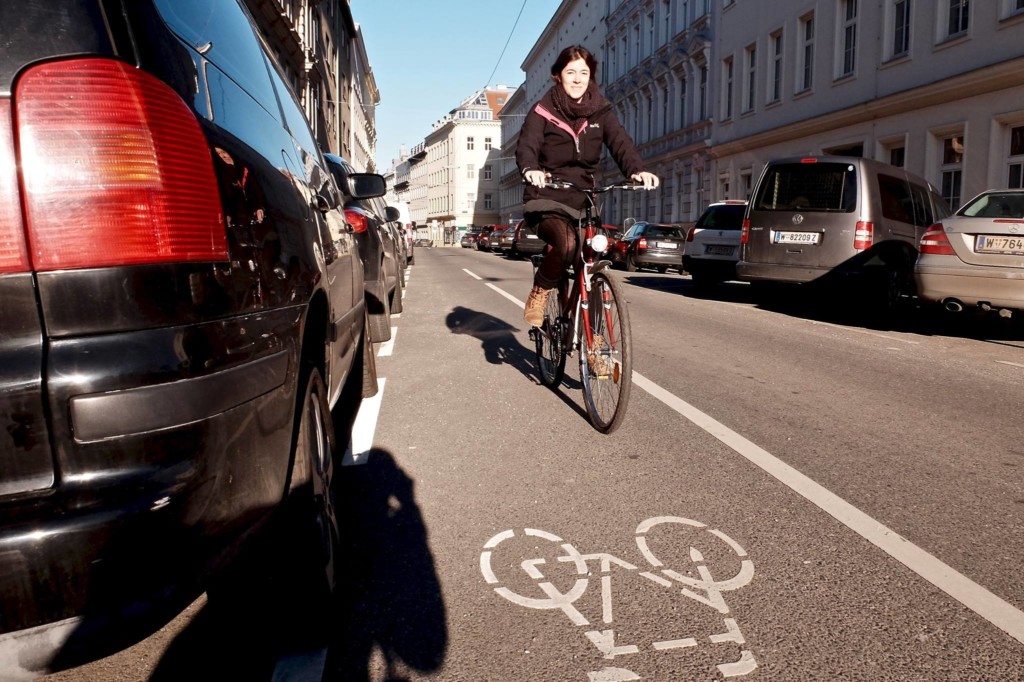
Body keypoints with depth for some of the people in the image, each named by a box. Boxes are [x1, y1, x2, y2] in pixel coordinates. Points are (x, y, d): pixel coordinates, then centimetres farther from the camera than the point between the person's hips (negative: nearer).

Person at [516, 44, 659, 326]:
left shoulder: (601, 111, 9)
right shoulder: (543, 110, 1)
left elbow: (620, 142, -7)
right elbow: (526, 145, -15)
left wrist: (637, 169, -28)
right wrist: (530, 169, -38)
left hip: (582, 200, 4)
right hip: (547, 199, -4)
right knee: (566, 243, -33)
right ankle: (539, 294, -7)